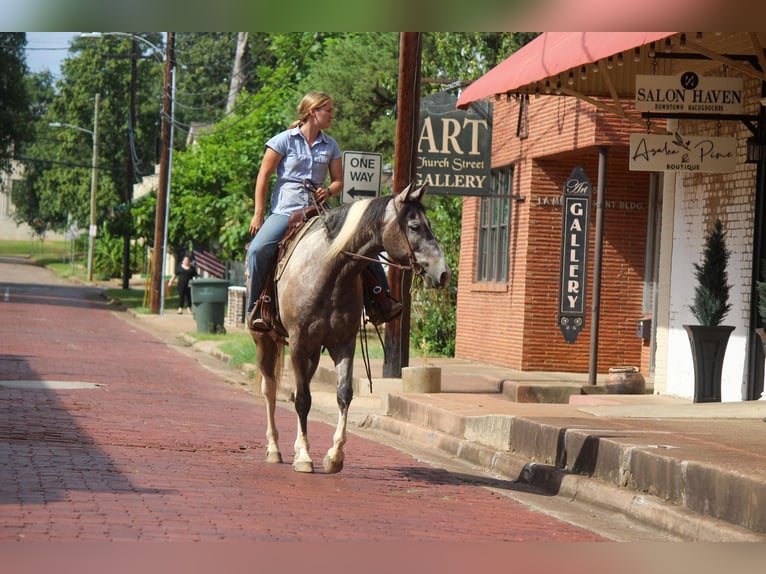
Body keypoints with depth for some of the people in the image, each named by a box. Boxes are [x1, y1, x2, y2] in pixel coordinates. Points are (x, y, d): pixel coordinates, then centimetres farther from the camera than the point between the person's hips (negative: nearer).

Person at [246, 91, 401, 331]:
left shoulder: (331, 146, 13)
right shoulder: (284, 140, 0)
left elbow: (338, 181, 16)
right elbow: (263, 176, -1)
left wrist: (328, 191, -9)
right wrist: (258, 215, -5)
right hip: (285, 210, -4)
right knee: (258, 249, -29)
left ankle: (382, 302, -3)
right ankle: (254, 309, -17)